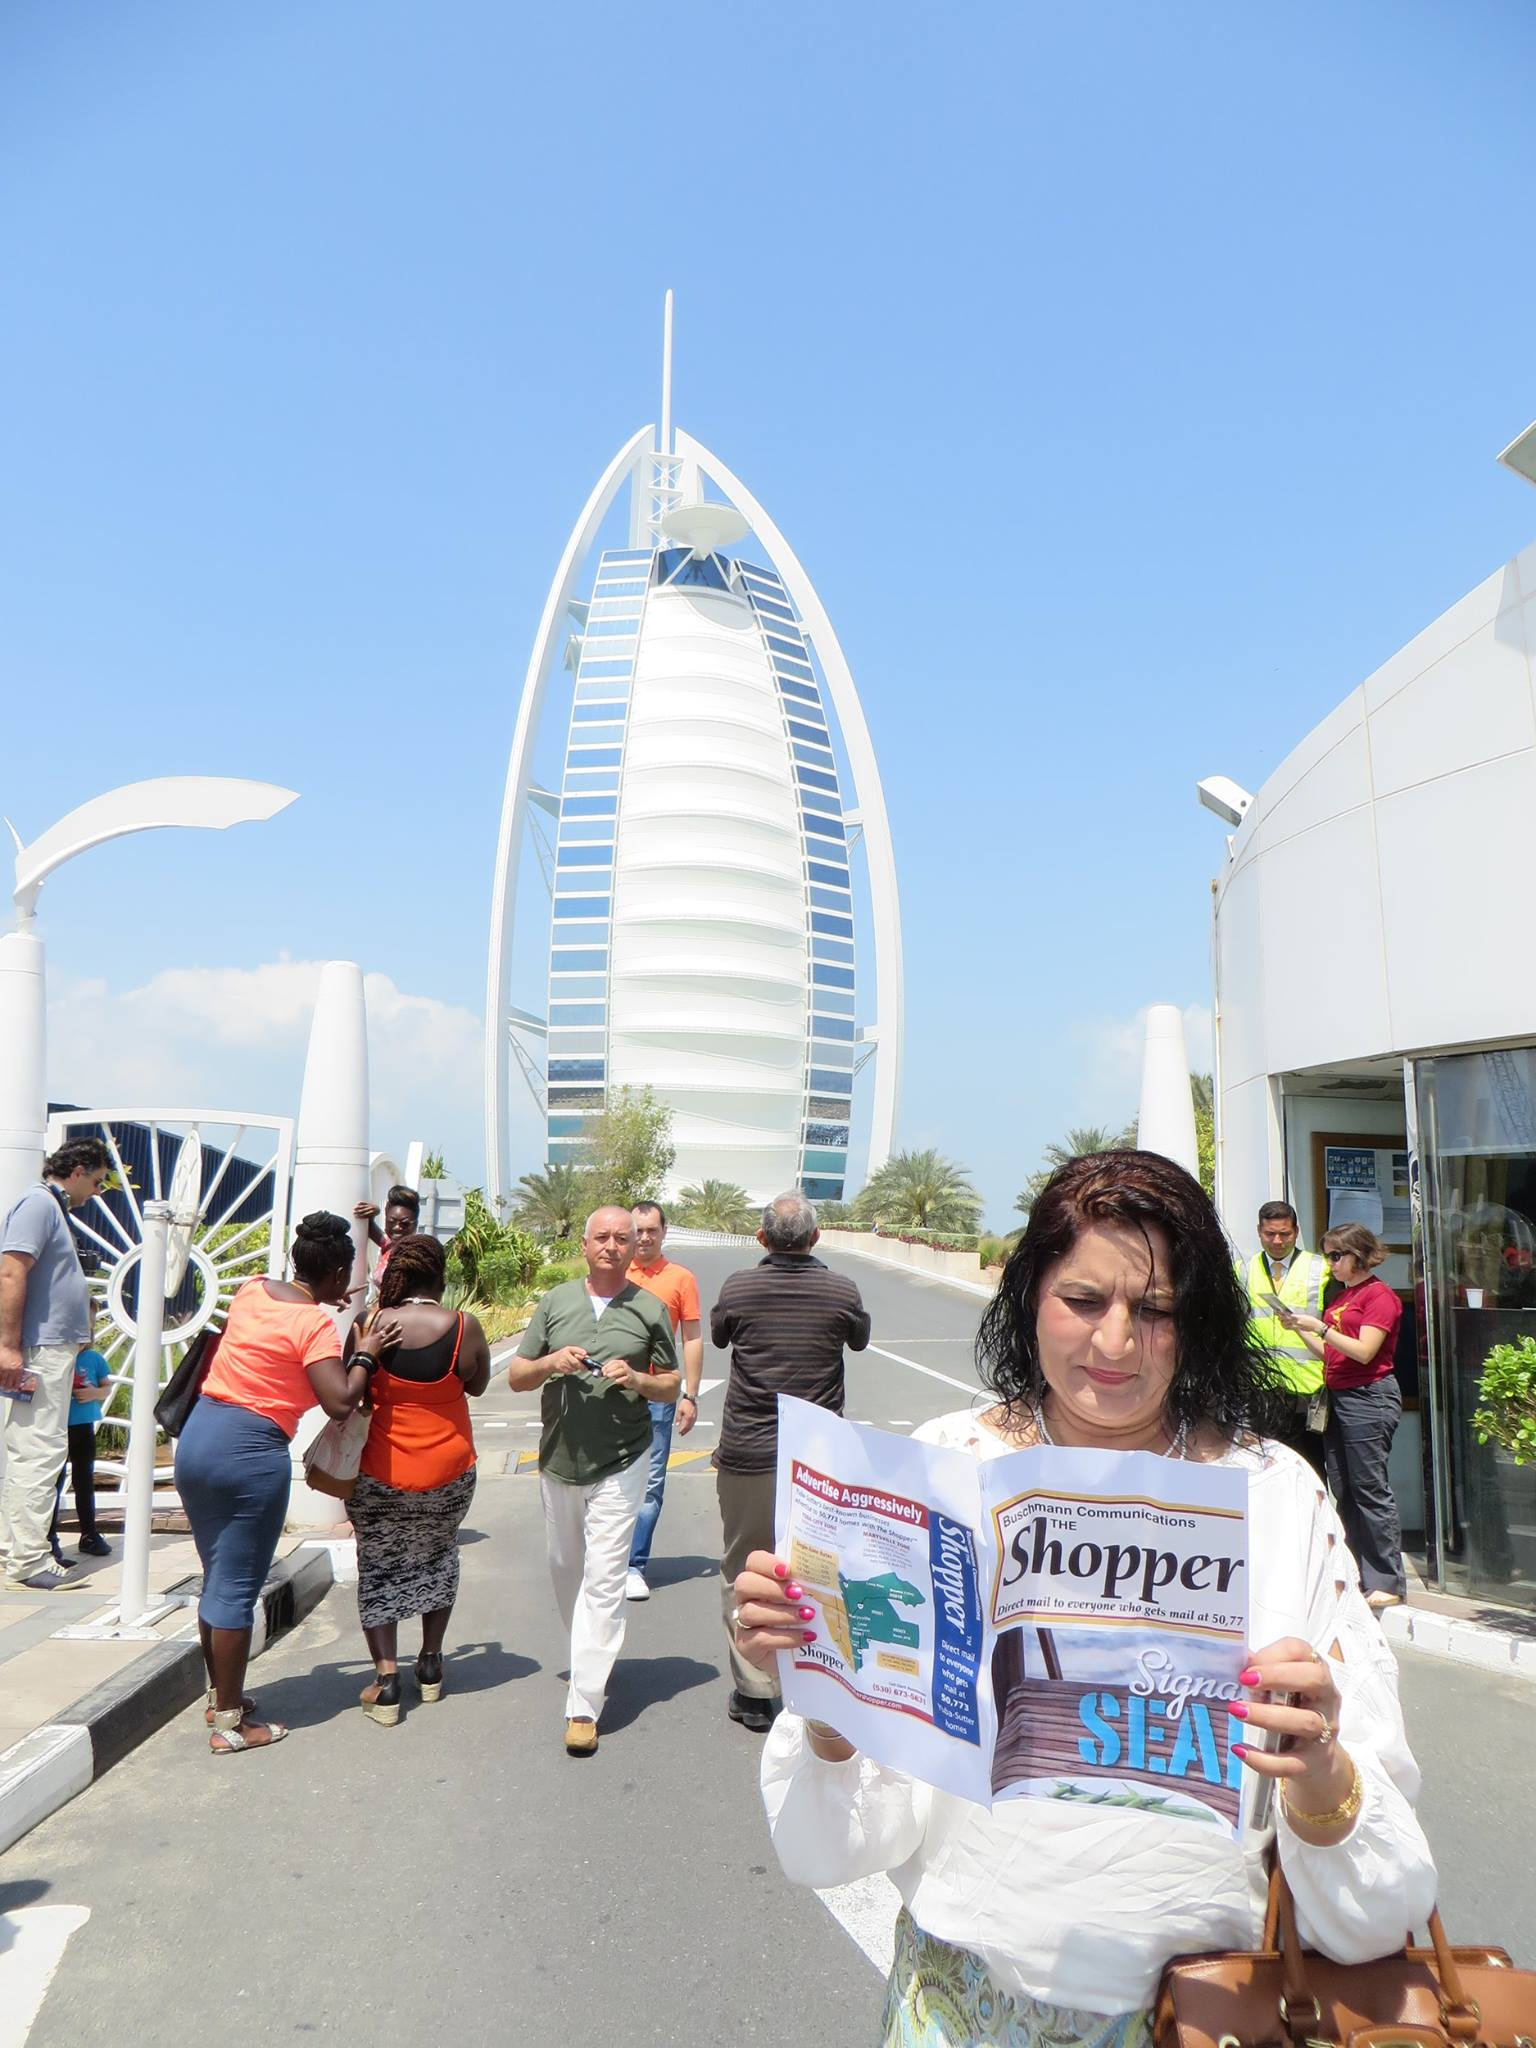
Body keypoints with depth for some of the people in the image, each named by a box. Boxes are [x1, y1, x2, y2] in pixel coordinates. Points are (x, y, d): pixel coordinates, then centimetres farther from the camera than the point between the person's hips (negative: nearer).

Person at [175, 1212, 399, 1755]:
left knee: (217, 1578, 20)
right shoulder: (316, 1325, -13)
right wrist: (367, 1353, -7)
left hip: (195, 1438, 8)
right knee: (237, 1590, 3)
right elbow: (340, 1403, -20)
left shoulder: (252, 1290, 7)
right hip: (250, 1451, -8)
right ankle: (229, 1724, 13)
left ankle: (219, 1695, 35)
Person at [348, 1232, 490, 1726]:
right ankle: (431, 1661, 31)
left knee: (378, 1567, 14)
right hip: (449, 1471, 1)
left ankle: (386, 1674, 3)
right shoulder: (464, 1327, -14)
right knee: (438, 1556, 24)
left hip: (380, 1472, -1)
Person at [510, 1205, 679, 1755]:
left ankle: (584, 1706, -1)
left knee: (603, 1581, -6)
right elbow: (515, 1377, 6)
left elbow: (672, 1384, 6)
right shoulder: (555, 1302, 5)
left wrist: (637, 1379, -15)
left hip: (619, 1465, -3)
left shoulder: (649, 1309, 0)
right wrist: (551, 1362, -14)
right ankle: (589, 1660, 38)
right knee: (565, 1570, 16)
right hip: (558, 1461, 3)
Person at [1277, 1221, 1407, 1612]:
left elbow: (1364, 1352, -17)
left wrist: (1320, 1327, -17)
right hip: (1339, 1397, 9)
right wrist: (1300, 1329, 5)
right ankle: (1355, 1575, 15)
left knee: (1370, 1488, -6)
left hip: (1370, 1397, -9)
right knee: (1342, 1490, 9)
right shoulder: (1342, 1296, 17)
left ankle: (1389, 1582, 1)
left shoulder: (1379, 1295, -8)